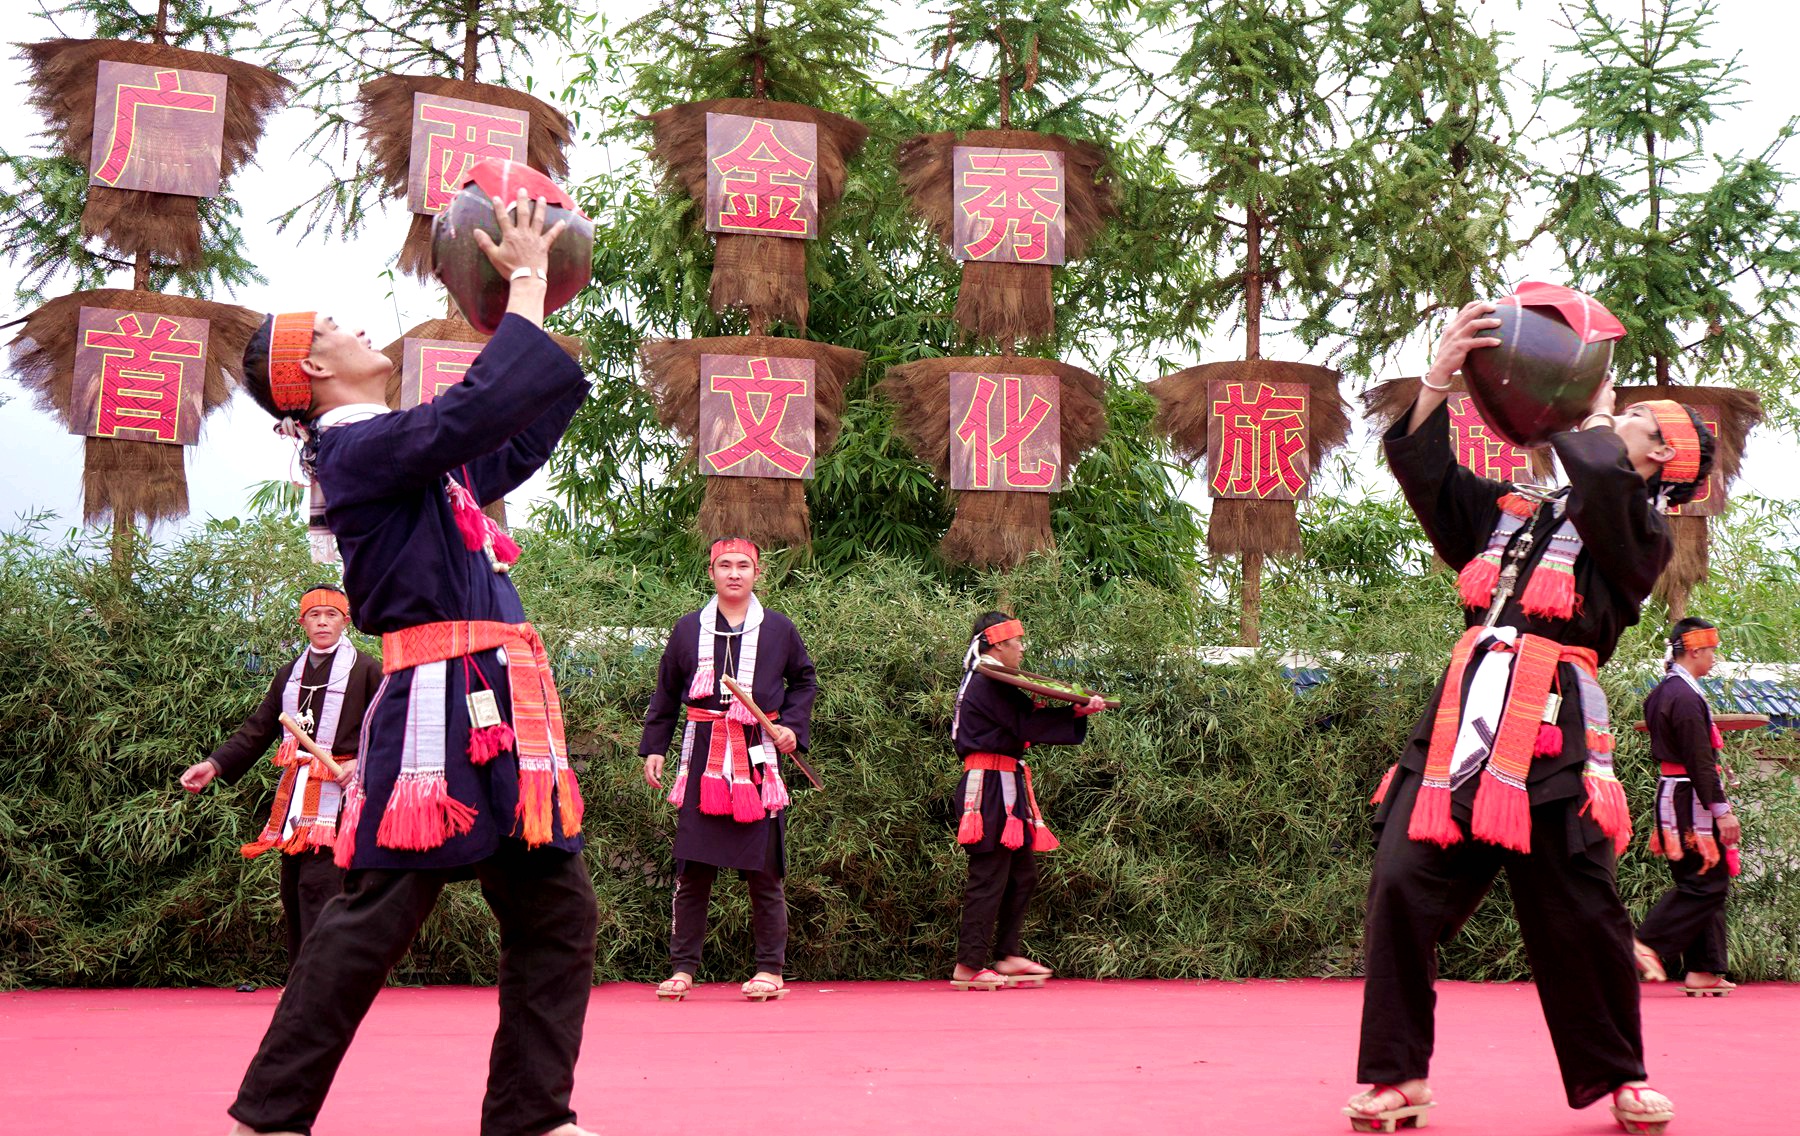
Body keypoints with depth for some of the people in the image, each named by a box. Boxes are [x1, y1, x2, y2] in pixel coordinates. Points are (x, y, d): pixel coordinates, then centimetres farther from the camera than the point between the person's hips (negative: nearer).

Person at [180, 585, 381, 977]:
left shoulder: (366, 670, 2)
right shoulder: (289, 675, 20)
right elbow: (257, 730, 19)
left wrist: (362, 763, -17)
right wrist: (215, 764, 7)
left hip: (337, 793, -6)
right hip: (293, 795, 7)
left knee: (318, 885, -18)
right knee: (292, 890, 7)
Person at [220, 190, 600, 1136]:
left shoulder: (418, 456, 20)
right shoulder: (358, 449, -8)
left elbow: (525, 429, 29)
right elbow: (483, 403, -20)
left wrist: (535, 310, 23)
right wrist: (527, 283, -8)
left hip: (494, 708, 9)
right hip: (439, 707, -9)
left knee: (555, 912, 8)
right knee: (377, 915, -6)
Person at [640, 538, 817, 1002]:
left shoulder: (779, 629, 6)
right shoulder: (688, 628, 9)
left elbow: (804, 681, 18)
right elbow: (666, 694, 16)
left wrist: (793, 726, 3)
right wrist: (653, 748, 10)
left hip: (757, 758, -1)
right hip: (702, 757, 1)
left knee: (763, 870, 1)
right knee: (691, 869, 0)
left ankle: (770, 970, 10)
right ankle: (683, 968, 8)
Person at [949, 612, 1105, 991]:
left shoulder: (984, 680, 19)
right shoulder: (989, 682, -13)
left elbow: (1023, 718, 11)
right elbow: (1027, 724, -17)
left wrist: (1079, 709, 1)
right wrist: (1079, 711, -9)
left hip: (1005, 788, 11)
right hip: (990, 787, -11)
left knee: (1022, 874, 14)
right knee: (989, 877, -8)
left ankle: (1008, 955, 19)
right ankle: (969, 966, -5)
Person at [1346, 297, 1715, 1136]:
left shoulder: (1638, 531, 6)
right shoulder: (1511, 511, 23)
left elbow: (1603, 478, -15)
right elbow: (1425, 474, 20)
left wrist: (1591, 410, 6)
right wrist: (1440, 377, 8)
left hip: (1552, 734, -4)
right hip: (1462, 719, 4)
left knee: (1576, 910, 0)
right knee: (1402, 887, -6)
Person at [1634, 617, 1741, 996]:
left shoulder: (1662, 692, 14)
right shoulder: (1686, 697, -17)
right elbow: (1699, 761, -20)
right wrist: (1722, 810, -19)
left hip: (1671, 797, 10)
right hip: (1691, 804, -10)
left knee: (1709, 884, 11)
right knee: (1706, 883, -7)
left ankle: (1703, 971, 11)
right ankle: (1648, 944, -7)